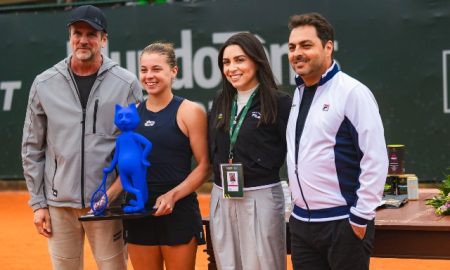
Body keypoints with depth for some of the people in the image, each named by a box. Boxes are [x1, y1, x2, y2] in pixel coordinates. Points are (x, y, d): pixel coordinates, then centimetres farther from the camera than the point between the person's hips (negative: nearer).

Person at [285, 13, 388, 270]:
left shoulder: (352, 92, -12)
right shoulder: (299, 93, 11)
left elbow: (376, 159, -15)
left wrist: (361, 217, -15)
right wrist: (298, 200, 15)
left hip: (343, 222, -7)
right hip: (301, 221, 7)